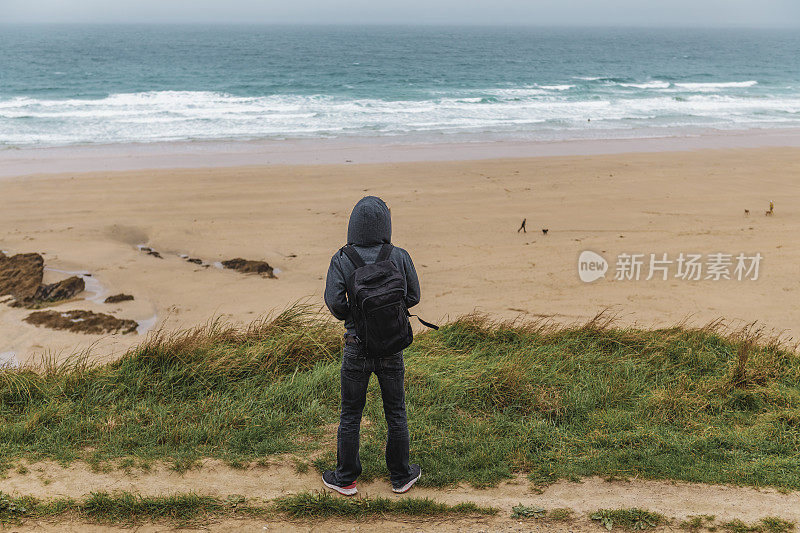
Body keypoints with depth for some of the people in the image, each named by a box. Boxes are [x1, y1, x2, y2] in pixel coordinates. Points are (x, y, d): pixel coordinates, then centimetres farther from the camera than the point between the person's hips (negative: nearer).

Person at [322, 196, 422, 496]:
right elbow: (412, 296, 1)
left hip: (357, 348, -1)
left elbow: (334, 301, -18)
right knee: (396, 414, 16)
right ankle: (400, 477, 30)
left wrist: (349, 317, 3)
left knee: (350, 415, 13)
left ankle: (345, 479, 27)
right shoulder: (399, 257, -7)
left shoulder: (341, 260, -10)